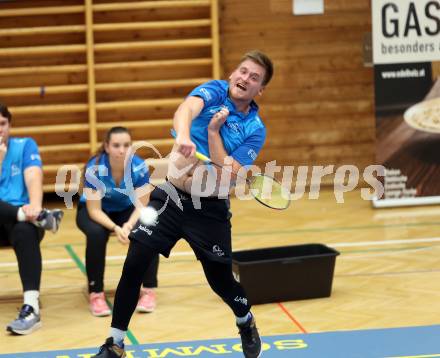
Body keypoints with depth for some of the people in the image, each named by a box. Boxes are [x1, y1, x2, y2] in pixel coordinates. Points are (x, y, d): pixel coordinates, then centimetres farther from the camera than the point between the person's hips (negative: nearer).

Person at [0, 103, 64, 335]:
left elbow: (33, 178, -9)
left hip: (21, 218, 0)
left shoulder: (25, 146, 9)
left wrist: (35, 207, -28)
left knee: (25, 231, -39)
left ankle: (31, 308, -47)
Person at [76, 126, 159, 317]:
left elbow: (141, 206, -19)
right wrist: (115, 228, -44)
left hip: (126, 210, 2)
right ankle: (96, 293, -20)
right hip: (93, 211, -2)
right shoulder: (94, 168, -30)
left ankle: (148, 289, -12)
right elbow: (94, 210, -28)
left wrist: (129, 225, -39)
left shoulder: (139, 168, -24)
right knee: (96, 234, -34)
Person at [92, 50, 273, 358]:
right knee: (134, 266, -9)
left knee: (220, 280, 7)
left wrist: (213, 131, -21)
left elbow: (226, 175, -16)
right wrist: (184, 135, -48)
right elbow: (186, 109, -28)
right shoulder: (215, 90, -4)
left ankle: (246, 322, 42)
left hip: (209, 208, 0)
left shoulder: (255, 130, -6)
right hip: (170, 196, 0)